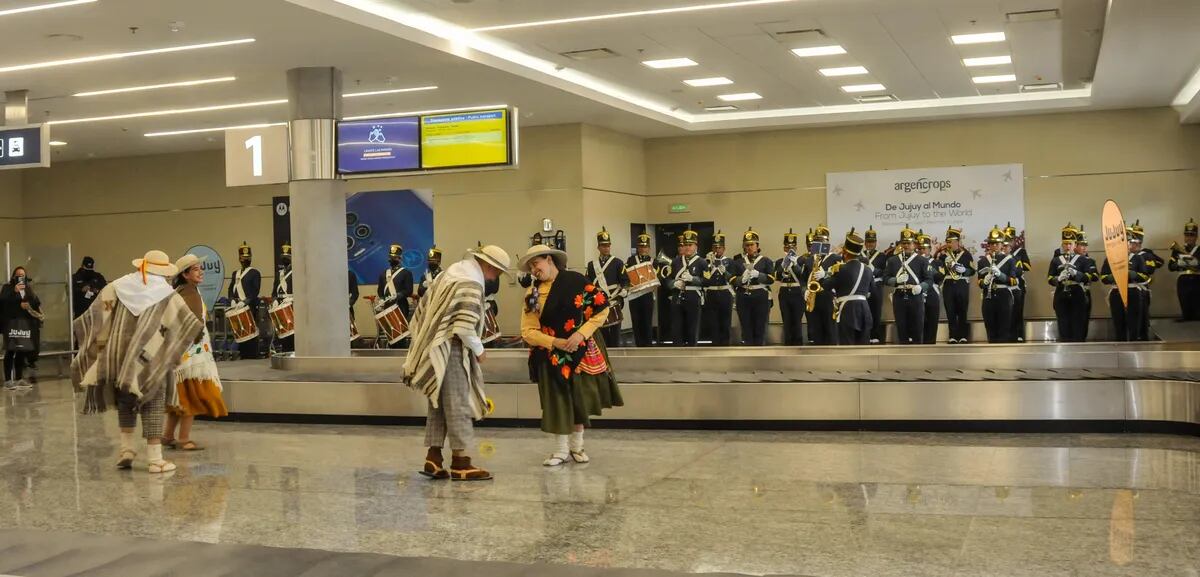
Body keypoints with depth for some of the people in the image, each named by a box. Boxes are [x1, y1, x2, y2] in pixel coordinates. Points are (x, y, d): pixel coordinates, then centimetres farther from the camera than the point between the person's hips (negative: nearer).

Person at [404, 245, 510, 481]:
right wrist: (479, 351, -7)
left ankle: (433, 459, 14)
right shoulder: (471, 283, -16)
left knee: (439, 405, 12)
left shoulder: (453, 271, 14)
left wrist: (425, 342, 20)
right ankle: (460, 462, 1)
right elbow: (464, 327, -23)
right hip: (451, 350, -9)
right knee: (458, 405, -3)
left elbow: (424, 307, 16)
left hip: (435, 349, 9)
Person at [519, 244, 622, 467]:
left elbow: (602, 308, -9)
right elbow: (529, 331, -5)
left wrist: (581, 334, -17)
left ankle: (576, 446, 22)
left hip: (581, 350, -1)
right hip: (551, 354, 1)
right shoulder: (532, 294, -1)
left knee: (580, 397, 7)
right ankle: (561, 450, 10)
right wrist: (555, 342, -20)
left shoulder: (576, 281, -8)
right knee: (557, 399, 0)